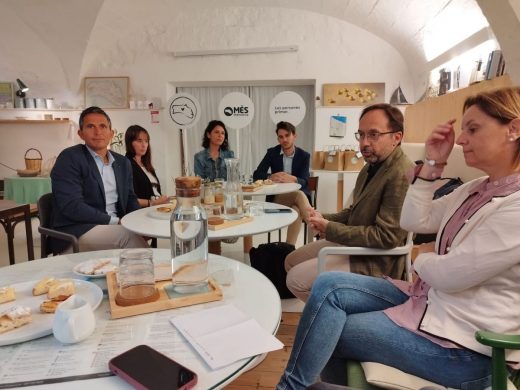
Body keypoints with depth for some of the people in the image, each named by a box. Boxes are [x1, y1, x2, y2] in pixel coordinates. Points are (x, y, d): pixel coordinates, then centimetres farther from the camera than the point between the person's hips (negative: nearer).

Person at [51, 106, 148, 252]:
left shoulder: (123, 162, 13)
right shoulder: (69, 158, -5)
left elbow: (130, 200, 17)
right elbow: (71, 206, -15)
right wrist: (115, 221, -17)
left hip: (116, 227, 5)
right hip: (75, 232, -5)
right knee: (130, 235, -26)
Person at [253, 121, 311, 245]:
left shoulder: (304, 155, 4)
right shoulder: (272, 152, 4)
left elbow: (304, 182, -6)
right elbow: (256, 175, -3)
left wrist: (293, 179, -31)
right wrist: (271, 178, -26)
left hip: (298, 195, 1)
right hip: (277, 197, -1)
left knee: (297, 211, -37)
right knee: (300, 195, -35)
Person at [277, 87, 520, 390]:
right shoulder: (476, 189, 8)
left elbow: (449, 274, -22)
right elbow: (413, 221, 7)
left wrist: (424, 258, 0)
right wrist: (433, 164, 0)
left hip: (464, 345, -8)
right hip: (432, 300, 8)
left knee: (327, 331, -9)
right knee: (329, 285, -7)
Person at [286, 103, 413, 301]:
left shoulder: (402, 175, -25)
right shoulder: (371, 166, 6)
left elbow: (386, 237, -27)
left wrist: (329, 229, -22)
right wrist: (324, 219, -2)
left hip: (375, 261, -9)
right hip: (351, 241, 9)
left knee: (296, 279, -9)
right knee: (291, 261, 14)